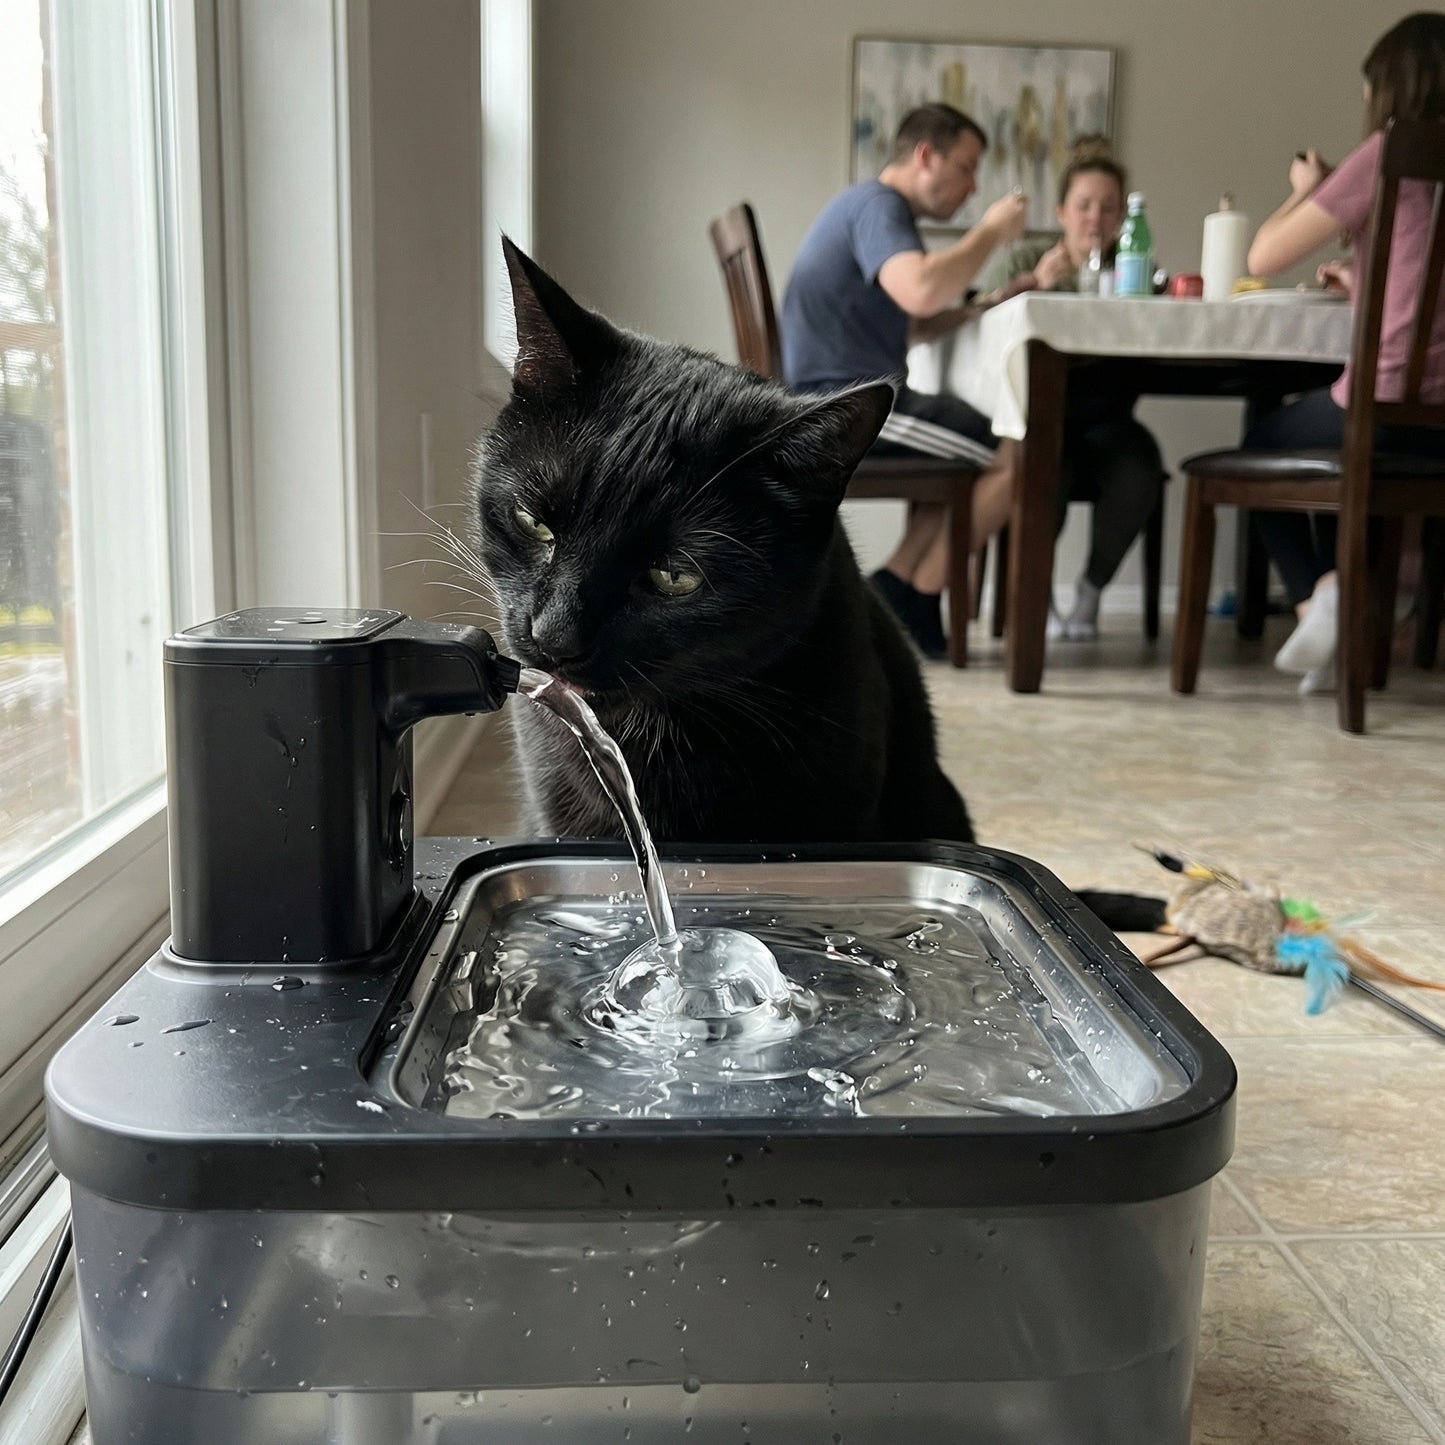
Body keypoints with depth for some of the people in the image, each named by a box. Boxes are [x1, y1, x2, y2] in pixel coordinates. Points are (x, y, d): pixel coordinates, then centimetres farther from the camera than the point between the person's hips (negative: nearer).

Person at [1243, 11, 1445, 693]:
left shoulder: (1388, 151, -4)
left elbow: (1263, 258, -2)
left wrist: (1303, 191, 15)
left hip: (1388, 407, -6)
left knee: (1263, 446, 24)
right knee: (1331, 439, 35)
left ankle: (1317, 595, 2)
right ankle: (1337, 608, 26)